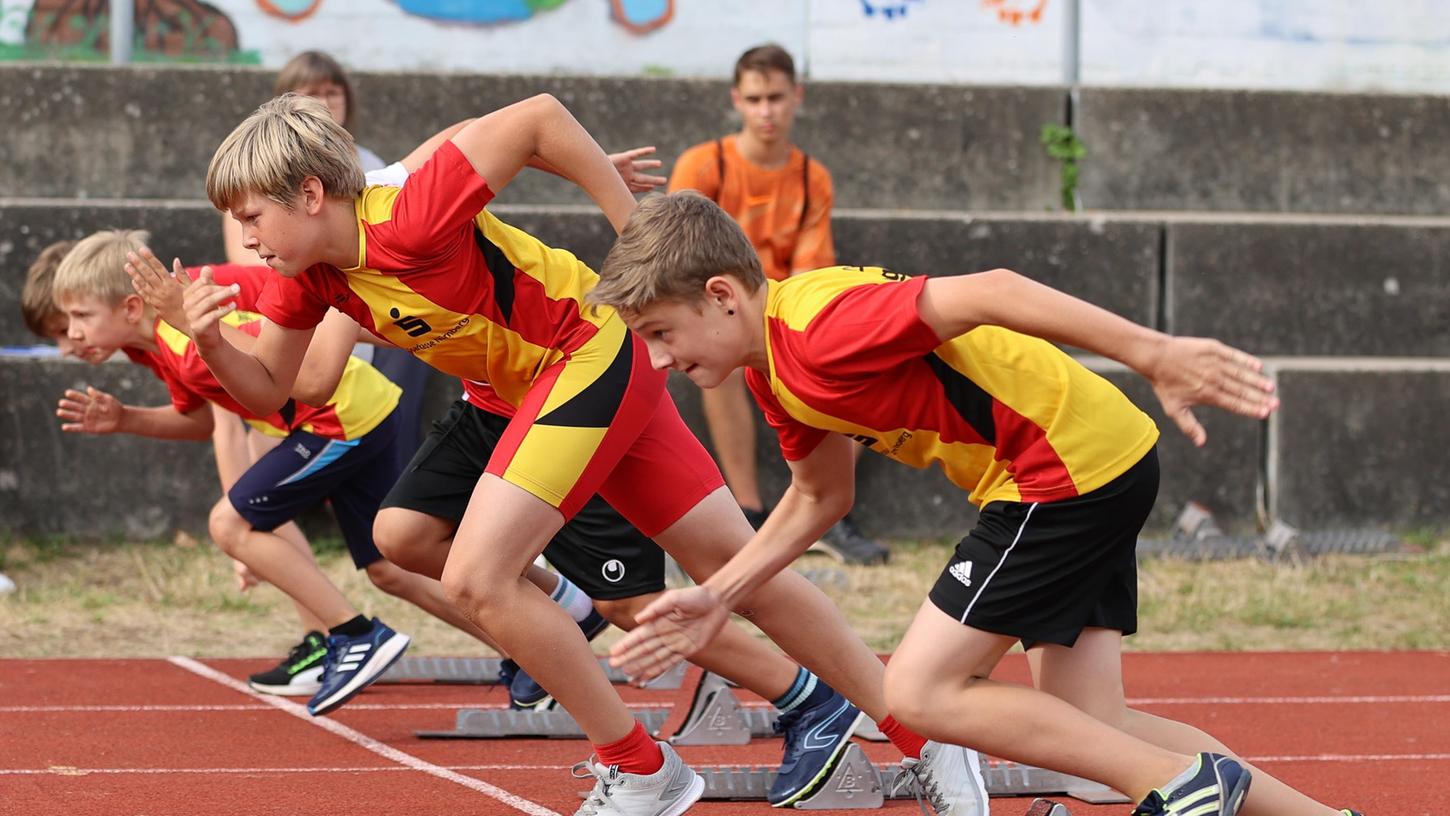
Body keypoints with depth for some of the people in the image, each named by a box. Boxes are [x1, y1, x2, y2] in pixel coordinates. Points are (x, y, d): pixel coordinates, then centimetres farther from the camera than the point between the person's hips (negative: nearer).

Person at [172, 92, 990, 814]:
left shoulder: (408, 225, -27)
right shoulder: (310, 274, -2)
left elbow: (538, 116, -25)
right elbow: (269, 390, 6)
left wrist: (638, 233, -18)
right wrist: (212, 346, -15)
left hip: (596, 349, -9)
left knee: (478, 575, -16)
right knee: (737, 564, 11)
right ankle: (925, 737, 18)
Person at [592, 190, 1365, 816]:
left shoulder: (822, 332, -22)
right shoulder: (774, 369, 9)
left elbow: (986, 293, -29)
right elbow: (819, 496, 24)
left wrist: (1154, 355, -32)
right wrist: (716, 597, 17)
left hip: (1071, 463, -10)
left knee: (921, 689, -7)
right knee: (1085, 725, 8)